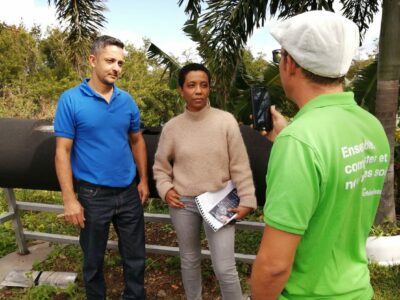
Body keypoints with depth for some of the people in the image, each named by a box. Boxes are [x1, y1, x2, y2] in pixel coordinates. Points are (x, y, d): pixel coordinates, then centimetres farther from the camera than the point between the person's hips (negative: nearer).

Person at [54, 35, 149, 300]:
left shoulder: (127, 101, 2)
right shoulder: (71, 99, -10)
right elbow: (62, 151, -10)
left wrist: (144, 180, 7)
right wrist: (69, 199, -13)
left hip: (129, 193, 4)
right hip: (93, 195, -3)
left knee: (135, 256, 16)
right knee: (93, 260, 17)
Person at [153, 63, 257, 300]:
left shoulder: (226, 121, -9)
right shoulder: (172, 127, -3)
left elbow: (240, 166, -6)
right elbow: (161, 166, 9)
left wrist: (247, 200, -7)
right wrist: (165, 189, -6)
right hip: (183, 203, 3)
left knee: (225, 268, 0)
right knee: (190, 261, 20)